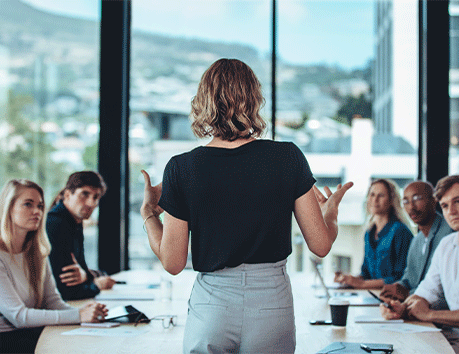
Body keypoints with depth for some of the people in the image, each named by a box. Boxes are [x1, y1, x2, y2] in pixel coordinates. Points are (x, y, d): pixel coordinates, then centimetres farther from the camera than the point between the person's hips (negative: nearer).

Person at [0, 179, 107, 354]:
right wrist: (78, 315, -25)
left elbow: (53, 301, 9)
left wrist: (82, 311, -13)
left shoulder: (37, 253, 13)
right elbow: (18, 316, -19)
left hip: (31, 332, 7)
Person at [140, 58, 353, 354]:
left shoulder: (182, 168, -7)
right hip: (273, 305, 1)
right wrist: (331, 210, 20)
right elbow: (321, 245, -2)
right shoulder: (288, 158, -6)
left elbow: (173, 263, -2)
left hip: (211, 308, -1)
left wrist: (148, 212, 14)